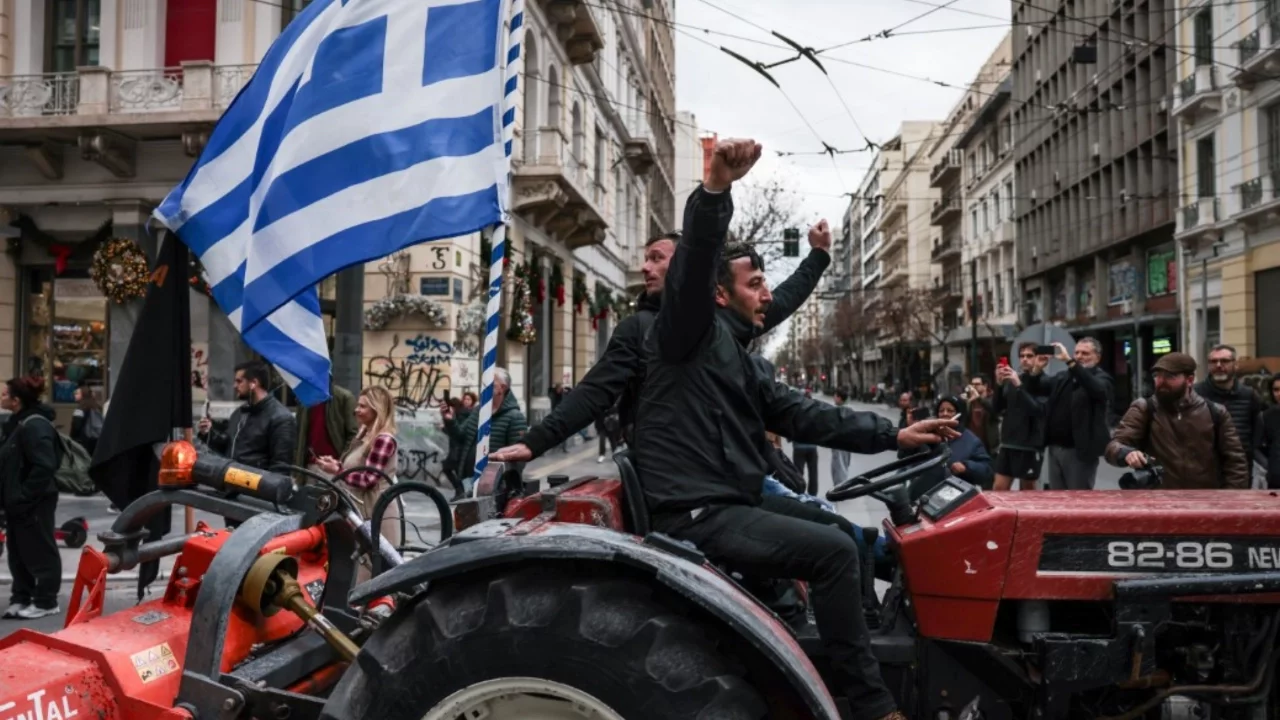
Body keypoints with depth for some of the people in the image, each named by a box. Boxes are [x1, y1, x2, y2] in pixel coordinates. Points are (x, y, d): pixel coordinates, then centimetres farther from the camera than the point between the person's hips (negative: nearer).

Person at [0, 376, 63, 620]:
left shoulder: (35, 426, -20)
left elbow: (44, 466, -27)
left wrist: (24, 496, -23)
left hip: (35, 504, -10)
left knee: (40, 552, 1)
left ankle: (46, 602, 10)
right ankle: (21, 598, 26)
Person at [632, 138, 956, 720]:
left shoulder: (742, 364, 21)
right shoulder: (692, 333, -4)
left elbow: (805, 417, 16)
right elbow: (693, 264, -23)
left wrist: (893, 436, 10)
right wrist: (715, 189, -39)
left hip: (731, 505, 10)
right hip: (696, 514, -10)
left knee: (837, 528, 18)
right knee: (834, 551, -18)